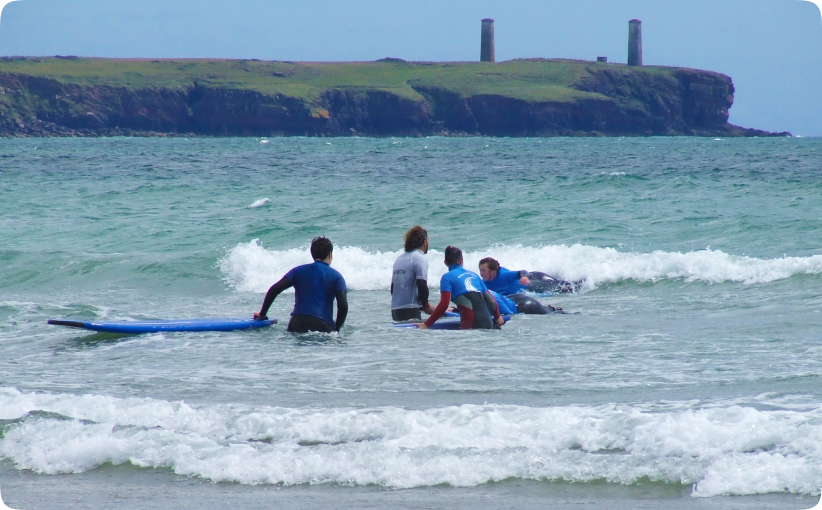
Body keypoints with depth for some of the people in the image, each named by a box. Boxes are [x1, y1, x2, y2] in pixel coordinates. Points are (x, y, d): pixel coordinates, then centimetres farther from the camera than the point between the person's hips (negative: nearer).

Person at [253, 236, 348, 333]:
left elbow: (274, 289, 6)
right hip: (323, 325, -2)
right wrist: (336, 328, 11)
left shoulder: (298, 271, 16)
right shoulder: (336, 276, 10)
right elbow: (343, 305, -2)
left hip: (297, 325, 2)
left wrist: (262, 314, 15)